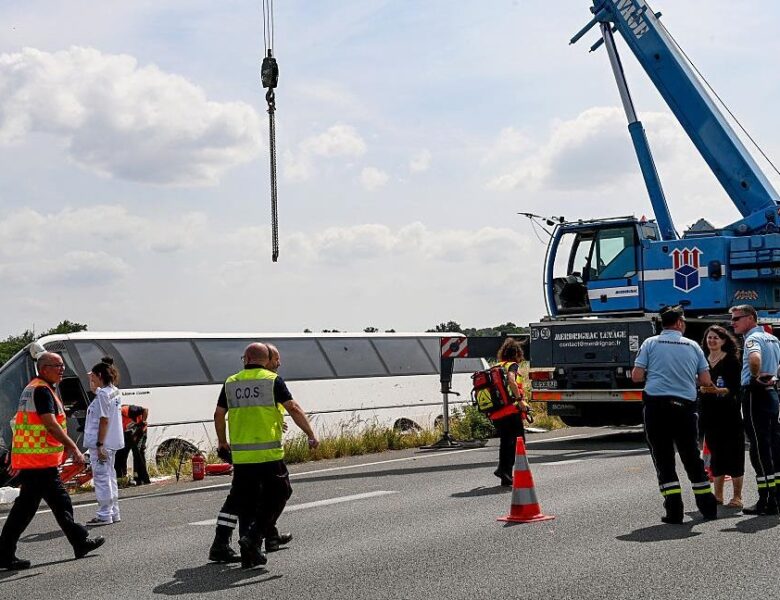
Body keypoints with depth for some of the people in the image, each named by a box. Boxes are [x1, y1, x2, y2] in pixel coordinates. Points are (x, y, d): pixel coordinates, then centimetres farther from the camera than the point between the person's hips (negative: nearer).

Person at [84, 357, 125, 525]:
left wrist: (99, 445, -20)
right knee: (109, 476, 15)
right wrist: (94, 387, 21)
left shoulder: (102, 394, -16)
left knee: (101, 477, -4)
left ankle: (104, 515, -1)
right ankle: (114, 513, 21)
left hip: (102, 443, -10)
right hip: (111, 442, 10)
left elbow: (104, 420, -20)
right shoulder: (114, 392, 11)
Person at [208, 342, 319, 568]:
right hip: (268, 453, -4)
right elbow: (293, 409, -7)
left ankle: (220, 544, 9)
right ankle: (253, 539, -3)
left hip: (240, 454, 4)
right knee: (276, 495, 9)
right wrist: (311, 435, 0)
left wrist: (222, 442, 27)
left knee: (239, 498, 14)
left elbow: (219, 415, 12)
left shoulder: (231, 382, 9)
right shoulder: (273, 380, -1)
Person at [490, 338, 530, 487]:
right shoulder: (512, 366, -1)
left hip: (495, 414, 7)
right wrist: (520, 400, -21)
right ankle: (504, 469, -16)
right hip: (510, 411, -7)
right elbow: (511, 380, -22)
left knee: (505, 442, 15)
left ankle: (506, 478, 17)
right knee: (518, 441, -2)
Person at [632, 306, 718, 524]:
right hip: (686, 406, 2)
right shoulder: (693, 346, 8)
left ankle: (674, 510, -2)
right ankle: (708, 507, 20)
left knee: (663, 459, 3)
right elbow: (706, 381, 7)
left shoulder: (651, 343, 3)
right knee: (692, 457, 13)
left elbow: (636, 376, -2)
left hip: (656, 404, -2)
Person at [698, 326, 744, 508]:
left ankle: (737, 497, 3)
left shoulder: (732, 361, -3)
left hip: (729, 415, -5)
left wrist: (726, 391, -25)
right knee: (716, 455, 9)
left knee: (734, 454, -3)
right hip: (710, 415, 5)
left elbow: (738, 387, -10)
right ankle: (718, 495, 15)